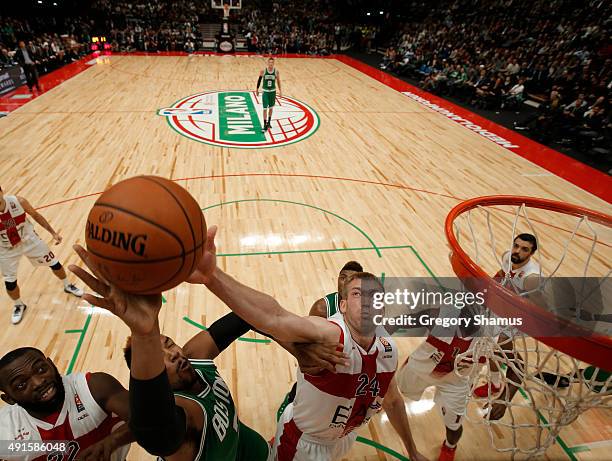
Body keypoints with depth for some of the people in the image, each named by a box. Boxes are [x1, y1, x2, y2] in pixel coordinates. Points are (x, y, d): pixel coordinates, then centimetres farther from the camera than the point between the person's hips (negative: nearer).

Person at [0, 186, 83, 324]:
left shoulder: (18, 201, -24)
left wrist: (53, 233, -2)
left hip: (28, 239, 1)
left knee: (54, 263, 10)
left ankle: (68, 286, 39)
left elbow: (35, 215, -5)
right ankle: (19, 306, 38)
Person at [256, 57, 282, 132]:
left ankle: (268, 122, 32)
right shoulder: (263, 71, -11)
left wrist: (280, 91, 3)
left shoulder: (276, 71, -7)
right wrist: (257, 89, 7)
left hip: (273, 91, 2)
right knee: (265, 109, -6)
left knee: (271, 108, 15)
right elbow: (259, 80, 2)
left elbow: (278, 81, 5)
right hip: (265, 91, -2)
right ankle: (265, 125, -2)